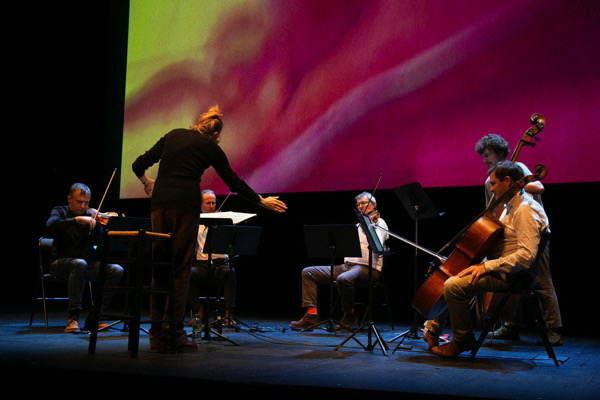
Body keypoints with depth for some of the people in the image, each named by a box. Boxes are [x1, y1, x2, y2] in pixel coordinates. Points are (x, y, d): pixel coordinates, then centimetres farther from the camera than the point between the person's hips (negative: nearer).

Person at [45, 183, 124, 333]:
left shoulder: (92, 214, 9)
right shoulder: (60, 211, 3)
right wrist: (77, 219, -28)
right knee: (79, 264, -37)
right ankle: (73, 317, -31)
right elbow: (50, 225, -21)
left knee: (116, 270, -20)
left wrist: (97, 223, -18)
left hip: (89, 262, 4)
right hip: (61, 262, -4)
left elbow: (99, 242, -2)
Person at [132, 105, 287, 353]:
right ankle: (173, 334, -3)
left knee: (159, 266, 9)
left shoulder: (173, 135, 17)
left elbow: (139, 165, 16)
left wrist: (146, 182, 37)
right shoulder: (210, 147, 8)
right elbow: (234, 183, 12)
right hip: (185, 204, -4)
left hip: (159, 202, 4)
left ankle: (157, 336, 11)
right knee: (181, 268, 0)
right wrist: (262, 202, 23)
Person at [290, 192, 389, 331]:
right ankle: (311, 314, -13)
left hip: (367, 267, -8)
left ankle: (349, 315, -15)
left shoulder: (379, 223, 2)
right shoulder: (359, 225, 26)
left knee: (343, 279, -41)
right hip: (347, 264, 8)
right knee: (308, 272, -4)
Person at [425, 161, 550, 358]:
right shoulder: (511, 206, 15)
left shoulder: (526, 210, -18)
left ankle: (462, 341, -8)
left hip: (511, 275, -11)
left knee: (453, 286, -25)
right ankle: (433, 329, 16)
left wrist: (487, 266, -27)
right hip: (499, 269, 11)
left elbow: (526, 255, -29)